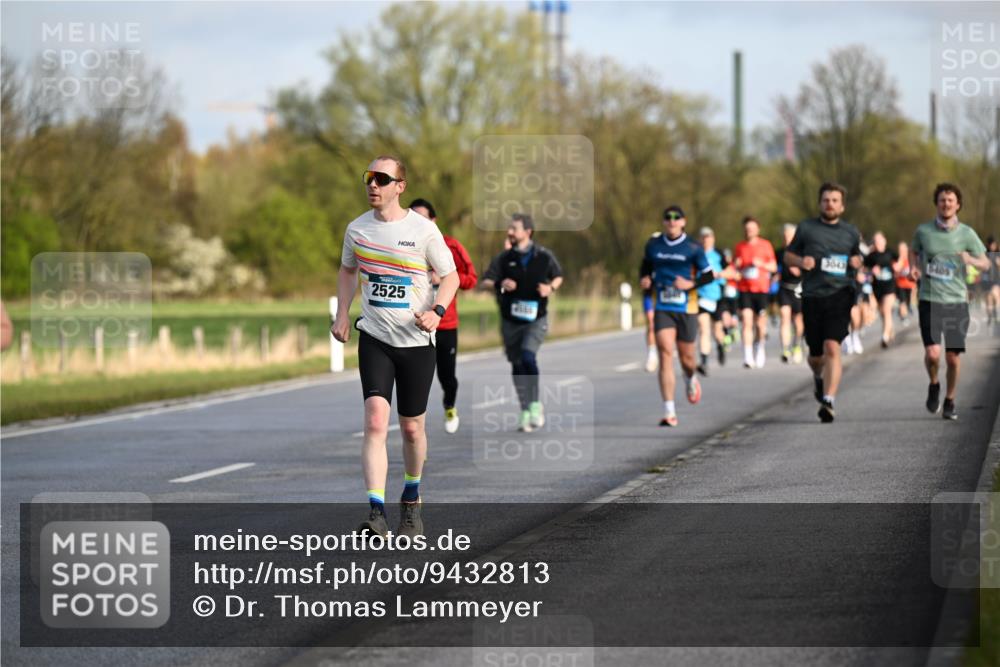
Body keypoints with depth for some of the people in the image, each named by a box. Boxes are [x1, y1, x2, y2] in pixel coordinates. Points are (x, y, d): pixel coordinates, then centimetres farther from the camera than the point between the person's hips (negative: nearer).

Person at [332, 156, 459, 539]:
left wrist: (437, 310, -18)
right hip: (374, 338, 1)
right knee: (376, 421, -17)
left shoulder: (423, 230, -7)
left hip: (416, 341, -1)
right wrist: (342, 315, 9)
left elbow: (451, 276, 0)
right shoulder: (357, 229, 2)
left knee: (412, 429, 9)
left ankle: (411, 502, 34)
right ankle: (376, 512, -24)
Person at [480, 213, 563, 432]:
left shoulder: (544, 256, -2)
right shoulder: (504, 258, 0)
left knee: (528, 356, -24)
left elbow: (558, 277, 14)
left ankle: (535, 404, -8)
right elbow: (483, 283, 0)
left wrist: (551, 288, -8)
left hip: (536, 318, -3)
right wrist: (499, 284, -21)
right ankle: (526, 413, 17)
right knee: (517, 365, 6)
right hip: (511, 321, 3)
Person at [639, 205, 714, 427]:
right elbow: (646, 265, 22)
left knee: (686, 358, 8)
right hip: (662, 309, 1)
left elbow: (708, 275, 2)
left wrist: (691, 283, -16)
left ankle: (690, 379, 49)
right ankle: (669, 412, -17)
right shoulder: (653, 245, 5)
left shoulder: (693, 249, -3)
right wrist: (644, 278, 0)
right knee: (665, 354, -15)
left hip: (686, 309, -1)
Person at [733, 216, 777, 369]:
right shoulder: (739, 247, 8)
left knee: (760, 323, 4)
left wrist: (761, 264, -11)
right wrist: (736, 266, -7)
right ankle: (748, 357, -17)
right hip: (745, 289, 0)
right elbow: (734, 269, 17)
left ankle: (759, 349, 30)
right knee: (747, 322, -13)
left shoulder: (766, 245, 5)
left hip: (761, 289, 0)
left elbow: (773, 267, 7)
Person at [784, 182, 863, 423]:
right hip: (812, 297, 1)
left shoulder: (851, 232, 13)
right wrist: (800, 261, -7)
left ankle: (828, 401, -22)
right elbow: (788, 255, 15)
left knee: (832, 347, -19)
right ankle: (818, 377, 45)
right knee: (815, 355, 8)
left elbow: (858, 257, 25)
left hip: (840, 295, -1)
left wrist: (857, 261, 1)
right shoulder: (806, 228, 9)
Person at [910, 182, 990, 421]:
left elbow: (985, 263, 6)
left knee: (953, 357, 1)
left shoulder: (966, 234, 0)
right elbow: (914, 251, 22)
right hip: (929, 301, -1)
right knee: (932, 353, -14)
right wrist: (914, 267, 1)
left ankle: (950, 401, 22)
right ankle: (933, 385, 17)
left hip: (957, 301, 1)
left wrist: (971, 259, -17)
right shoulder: (923, 231, 1)